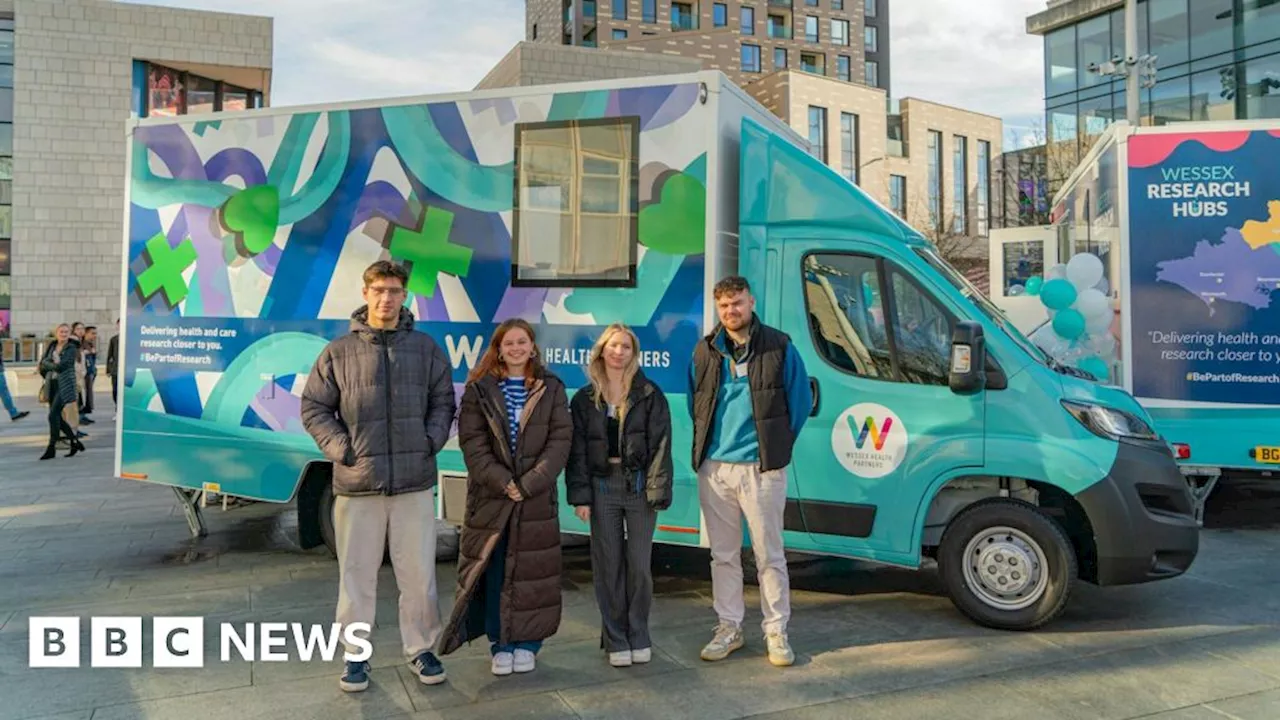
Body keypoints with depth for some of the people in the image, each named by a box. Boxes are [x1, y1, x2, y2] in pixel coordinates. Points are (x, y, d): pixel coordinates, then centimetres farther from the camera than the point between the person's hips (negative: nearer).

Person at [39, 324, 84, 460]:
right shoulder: (52, 346, 12)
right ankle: (75, 442, 22)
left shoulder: (71, 348, -6)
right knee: (57, 417, 8)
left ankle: (51, 448, -5)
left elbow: (61, 366, -16)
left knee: (53, 415, -12)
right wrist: (54, 364, -7)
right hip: (51, 384, 7)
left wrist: (48, 365, -3)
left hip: (64, 385, -6)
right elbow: (43, 362, 7)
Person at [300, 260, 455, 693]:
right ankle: (356, 655, 24)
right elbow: (314, 408, 6)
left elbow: (443, 402, 12)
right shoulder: (339, 352, 2)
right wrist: (340, 448, -5)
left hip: (415, 481, 1)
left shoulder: (425, 347, 6)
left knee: (419, 573, 7)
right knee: (357, 574, 9)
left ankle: (421, 649, 24)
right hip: (357, 483, -1)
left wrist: (431, 441, -2)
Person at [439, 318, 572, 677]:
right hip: (490, 496, 0)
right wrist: (503, 482, -15)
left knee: (531, 570, 5)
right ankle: (500, 644, 16)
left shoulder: (551, 389, 4)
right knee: (492, 571, 4)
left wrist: (529, 484, -13)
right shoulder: (479, 389, 3)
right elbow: (472, 442, -4)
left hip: (537, 497, 0)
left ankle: (527, 643, 19)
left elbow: (560, 440, -3)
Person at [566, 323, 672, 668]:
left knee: (639, 564, 3)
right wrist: (580, 495, -3)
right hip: (602, 485, 1)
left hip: (638, 484, -1)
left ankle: (638, 636, 20)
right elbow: (577, 450, 4)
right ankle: (615, 640, 19)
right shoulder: (585, 399, 6)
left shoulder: (650, 395, 1)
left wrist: (657, 490, -11)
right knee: (608, 564, 6)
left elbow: (660, 445, -3)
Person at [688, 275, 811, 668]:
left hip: (762, 468, -3)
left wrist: (777, 444, 5)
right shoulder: (705, 351, 7)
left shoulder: (779, 347, -2)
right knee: (723, 554, 12)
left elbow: (801, 400, 4)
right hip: (714, 468, 3)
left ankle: (776, 631, 17)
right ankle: (729, 627, 24)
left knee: (769, 554, 5)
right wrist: (706, 443, 12)